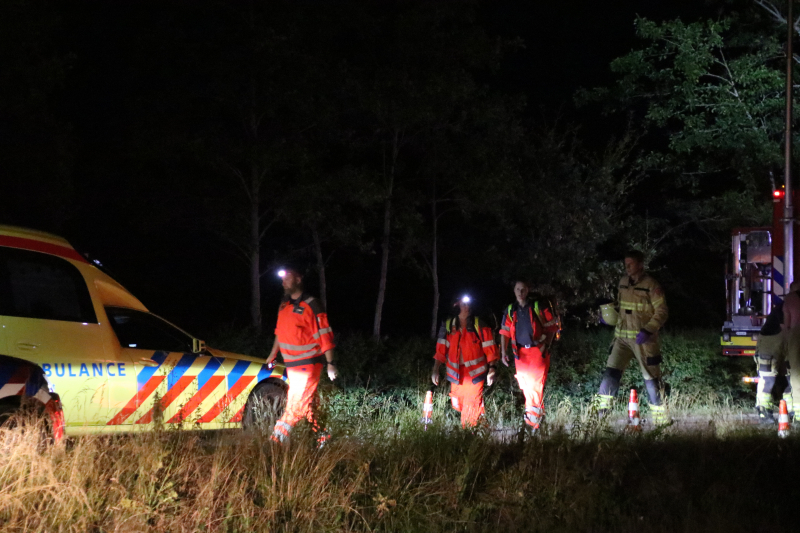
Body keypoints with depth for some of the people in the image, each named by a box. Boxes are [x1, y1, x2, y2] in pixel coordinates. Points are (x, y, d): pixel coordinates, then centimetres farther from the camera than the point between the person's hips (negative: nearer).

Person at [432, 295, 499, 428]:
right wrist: (435, 370, 2)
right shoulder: (448, 325, 4)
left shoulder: (479, 326, -4)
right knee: (457, 406, 12)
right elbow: (441, 349, 7)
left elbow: (490, 348, -5)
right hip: (456, 374, 3)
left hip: (475, 373, -3)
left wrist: (491, 370, -12)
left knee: (471, 410, -7)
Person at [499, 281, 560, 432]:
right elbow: (505, 333, 9)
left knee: (536, 387, -10)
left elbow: (552, 327, 3)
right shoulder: (510, 311, 10)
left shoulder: (538, 308, -1)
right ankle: (531, 419, 21)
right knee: (526, 389, 8)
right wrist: (504, 352, -2)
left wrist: (546, 345, -6)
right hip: (520, 354, 4)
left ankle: (533, 422, -9)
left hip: (537, 351, -4)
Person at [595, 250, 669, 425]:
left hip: (643, 338, -5)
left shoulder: (651, 285, -9)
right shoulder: (623, 282, 11)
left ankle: (660, 418, 9)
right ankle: (601, 410, 1)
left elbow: (662, 311, -12)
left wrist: (647, 331, -22)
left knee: (651, 377, 0)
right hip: (622, 337, 5)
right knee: (611, 371, -4)